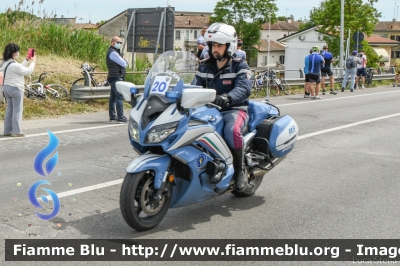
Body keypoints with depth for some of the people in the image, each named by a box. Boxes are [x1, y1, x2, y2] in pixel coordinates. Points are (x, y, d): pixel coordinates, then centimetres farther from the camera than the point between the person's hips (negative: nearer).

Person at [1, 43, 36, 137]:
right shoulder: (14, 65, -21)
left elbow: (20, 68, 17)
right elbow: (28, 71, -13)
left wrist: (27, 60, 17)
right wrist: (33, 62, 0)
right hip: (15, 89, -9)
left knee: (9, 110, 13)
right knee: (17, 110, -2)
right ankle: (16, 131, 0)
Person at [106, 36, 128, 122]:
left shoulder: (114, 52, 21)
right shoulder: (113, 53, -13)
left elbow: (124, 63, 19)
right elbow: (124, 64, -14)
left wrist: (124, 62, -2)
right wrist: (125, 62, 7)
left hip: (113, 77, 11)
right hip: (116, 77, -11)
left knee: (113, 97, 12)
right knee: (119, 97, -13)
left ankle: (112, 116, 17)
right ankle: (120, 117, -15)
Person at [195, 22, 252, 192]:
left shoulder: (240, 67, -1)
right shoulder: (205, 67, 15)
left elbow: (244, 88, -19)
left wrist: (227, 98, -41)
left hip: (234, 110, -5)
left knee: (232, 131, -37)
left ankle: (239, 171, -17)